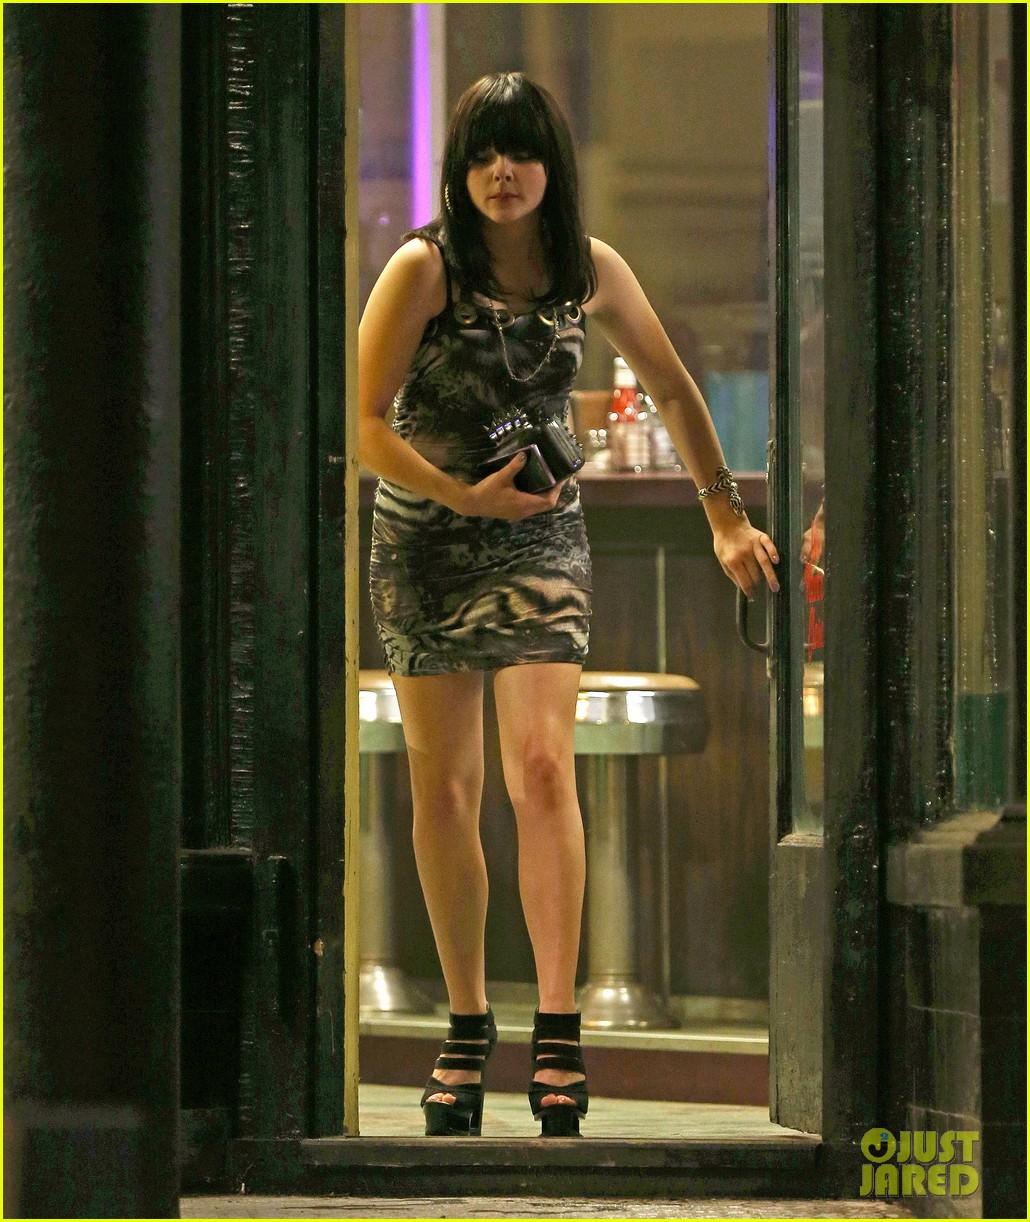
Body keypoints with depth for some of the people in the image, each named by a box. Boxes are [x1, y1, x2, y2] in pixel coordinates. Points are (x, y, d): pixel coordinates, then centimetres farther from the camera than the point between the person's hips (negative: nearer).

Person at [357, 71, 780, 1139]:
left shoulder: (591, 272, -1)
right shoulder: (423, 268, -10)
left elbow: (673, 390, 14)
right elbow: (364, 422, -12)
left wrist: (726, 517, 15)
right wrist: (463, 495, -24)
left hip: (539, 535, 0)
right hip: (422, 541, 0)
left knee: (542, 768, -17)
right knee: (442, 787, 4)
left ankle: (558, 1030, -20)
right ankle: (466, 1023, 15)